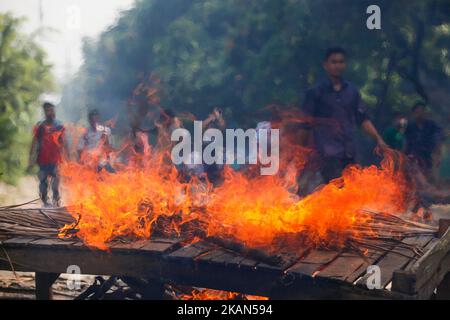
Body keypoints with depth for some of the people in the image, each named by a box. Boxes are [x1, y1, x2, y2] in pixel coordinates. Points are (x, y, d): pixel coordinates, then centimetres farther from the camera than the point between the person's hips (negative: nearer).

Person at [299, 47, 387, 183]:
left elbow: (362, 119, 13)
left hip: (349, 152, 5)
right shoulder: (315, 92, 0)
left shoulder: (352, 90, 11)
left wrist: (378, 139, 1)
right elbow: (306, 124, 3)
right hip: (328, 153, -4)